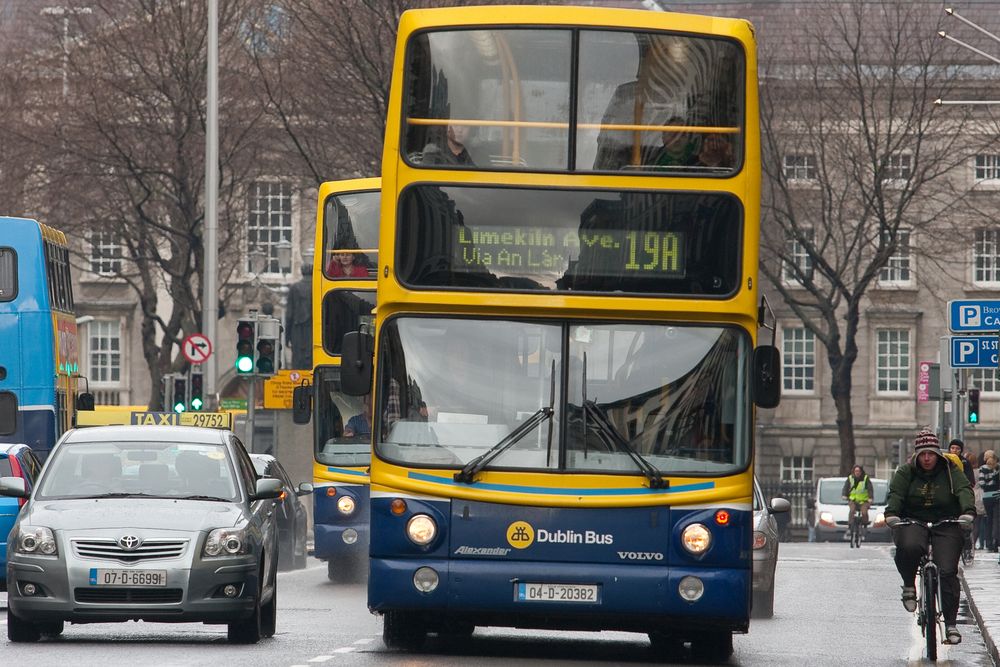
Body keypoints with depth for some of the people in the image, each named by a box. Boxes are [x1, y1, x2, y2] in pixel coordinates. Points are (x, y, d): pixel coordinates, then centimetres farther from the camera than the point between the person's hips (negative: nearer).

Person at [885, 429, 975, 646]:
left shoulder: (951, 471, 1)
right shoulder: (905, 472, 1)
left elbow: (964, 490, -13)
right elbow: (896, 493, -12)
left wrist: (968, 511, -34)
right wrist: (891, 513, -33)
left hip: (946, 525, 0)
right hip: (913, 522, 0)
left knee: (948, 572, -12)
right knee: (909, 547, -36)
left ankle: (951, 624, -5)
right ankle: (909, 586, -7)